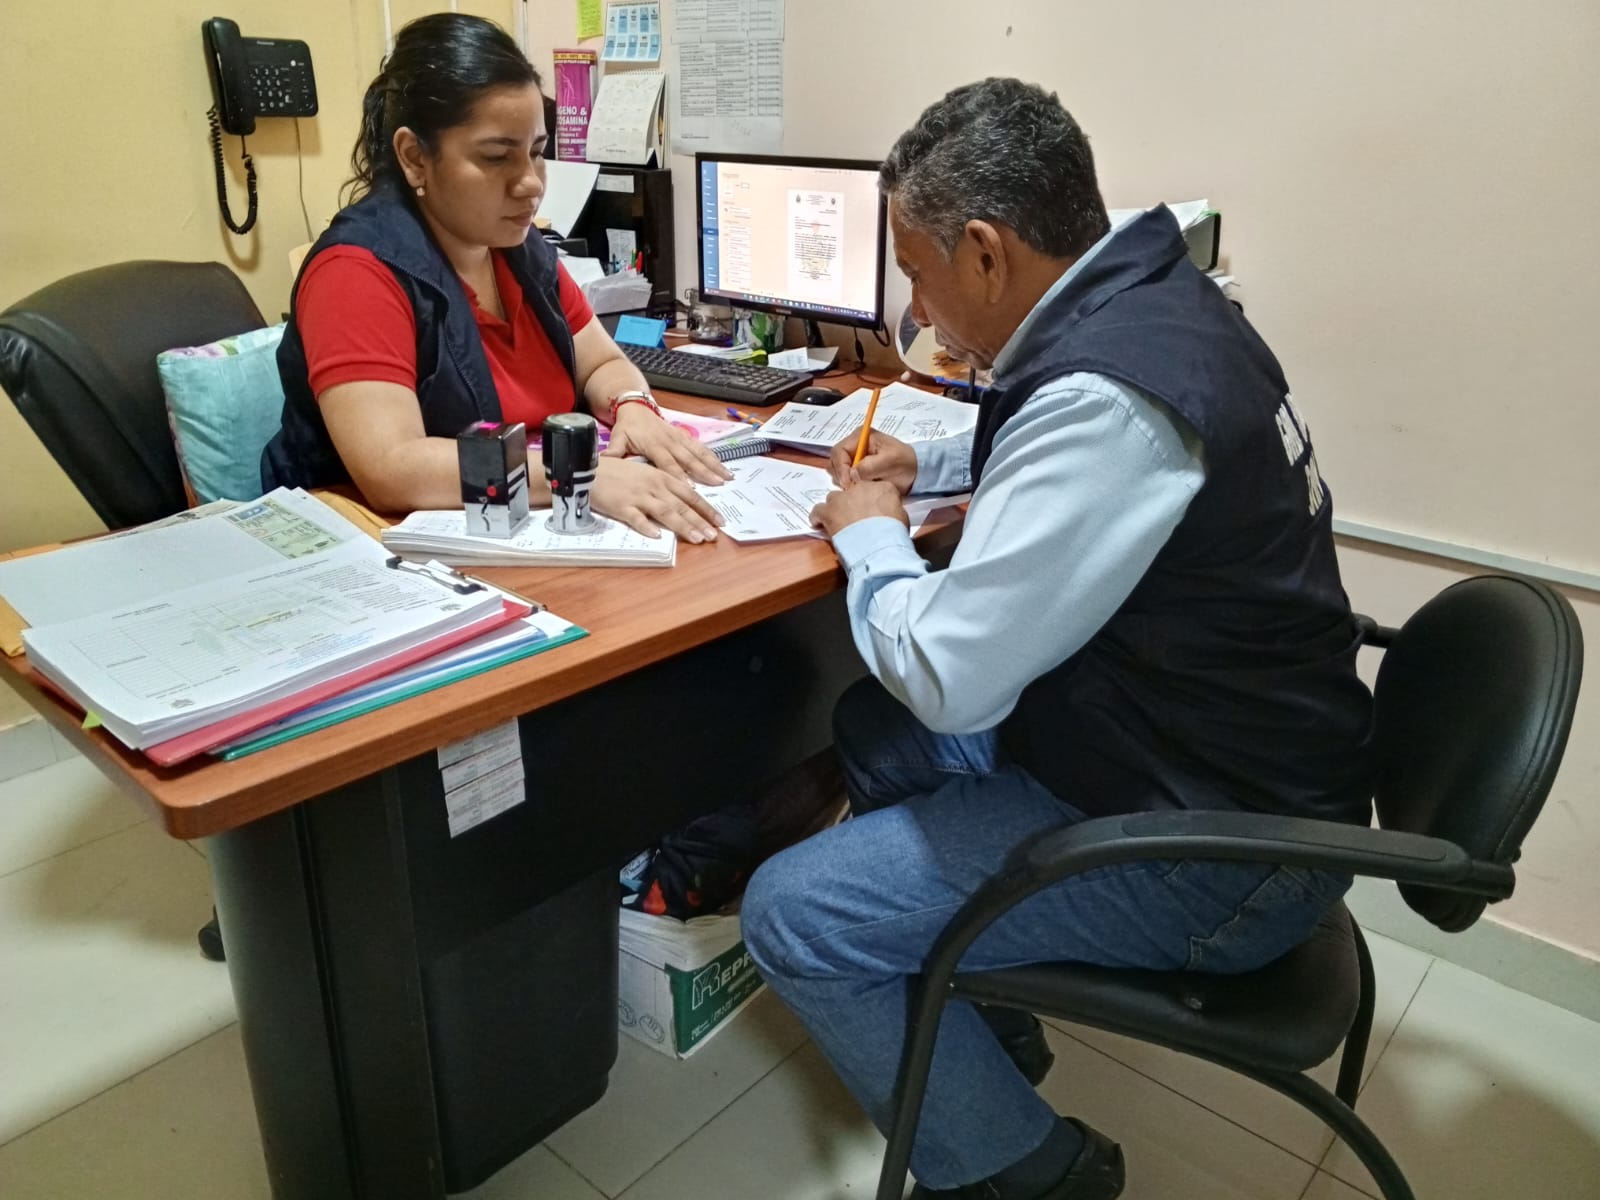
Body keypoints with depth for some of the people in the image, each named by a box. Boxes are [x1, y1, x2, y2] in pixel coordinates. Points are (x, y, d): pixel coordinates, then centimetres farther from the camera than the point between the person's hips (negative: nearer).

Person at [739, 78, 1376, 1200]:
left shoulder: (1106, 393, -30)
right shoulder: (1154, 298, 2)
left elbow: (946, 676, -27)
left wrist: (869, 535, -8)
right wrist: (930, 462, 11)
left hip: (1218, 849, -10)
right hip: (1208, 740, 10)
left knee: (792, 915, -11)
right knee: (874, 727, 19)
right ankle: (986, 1024, 32)